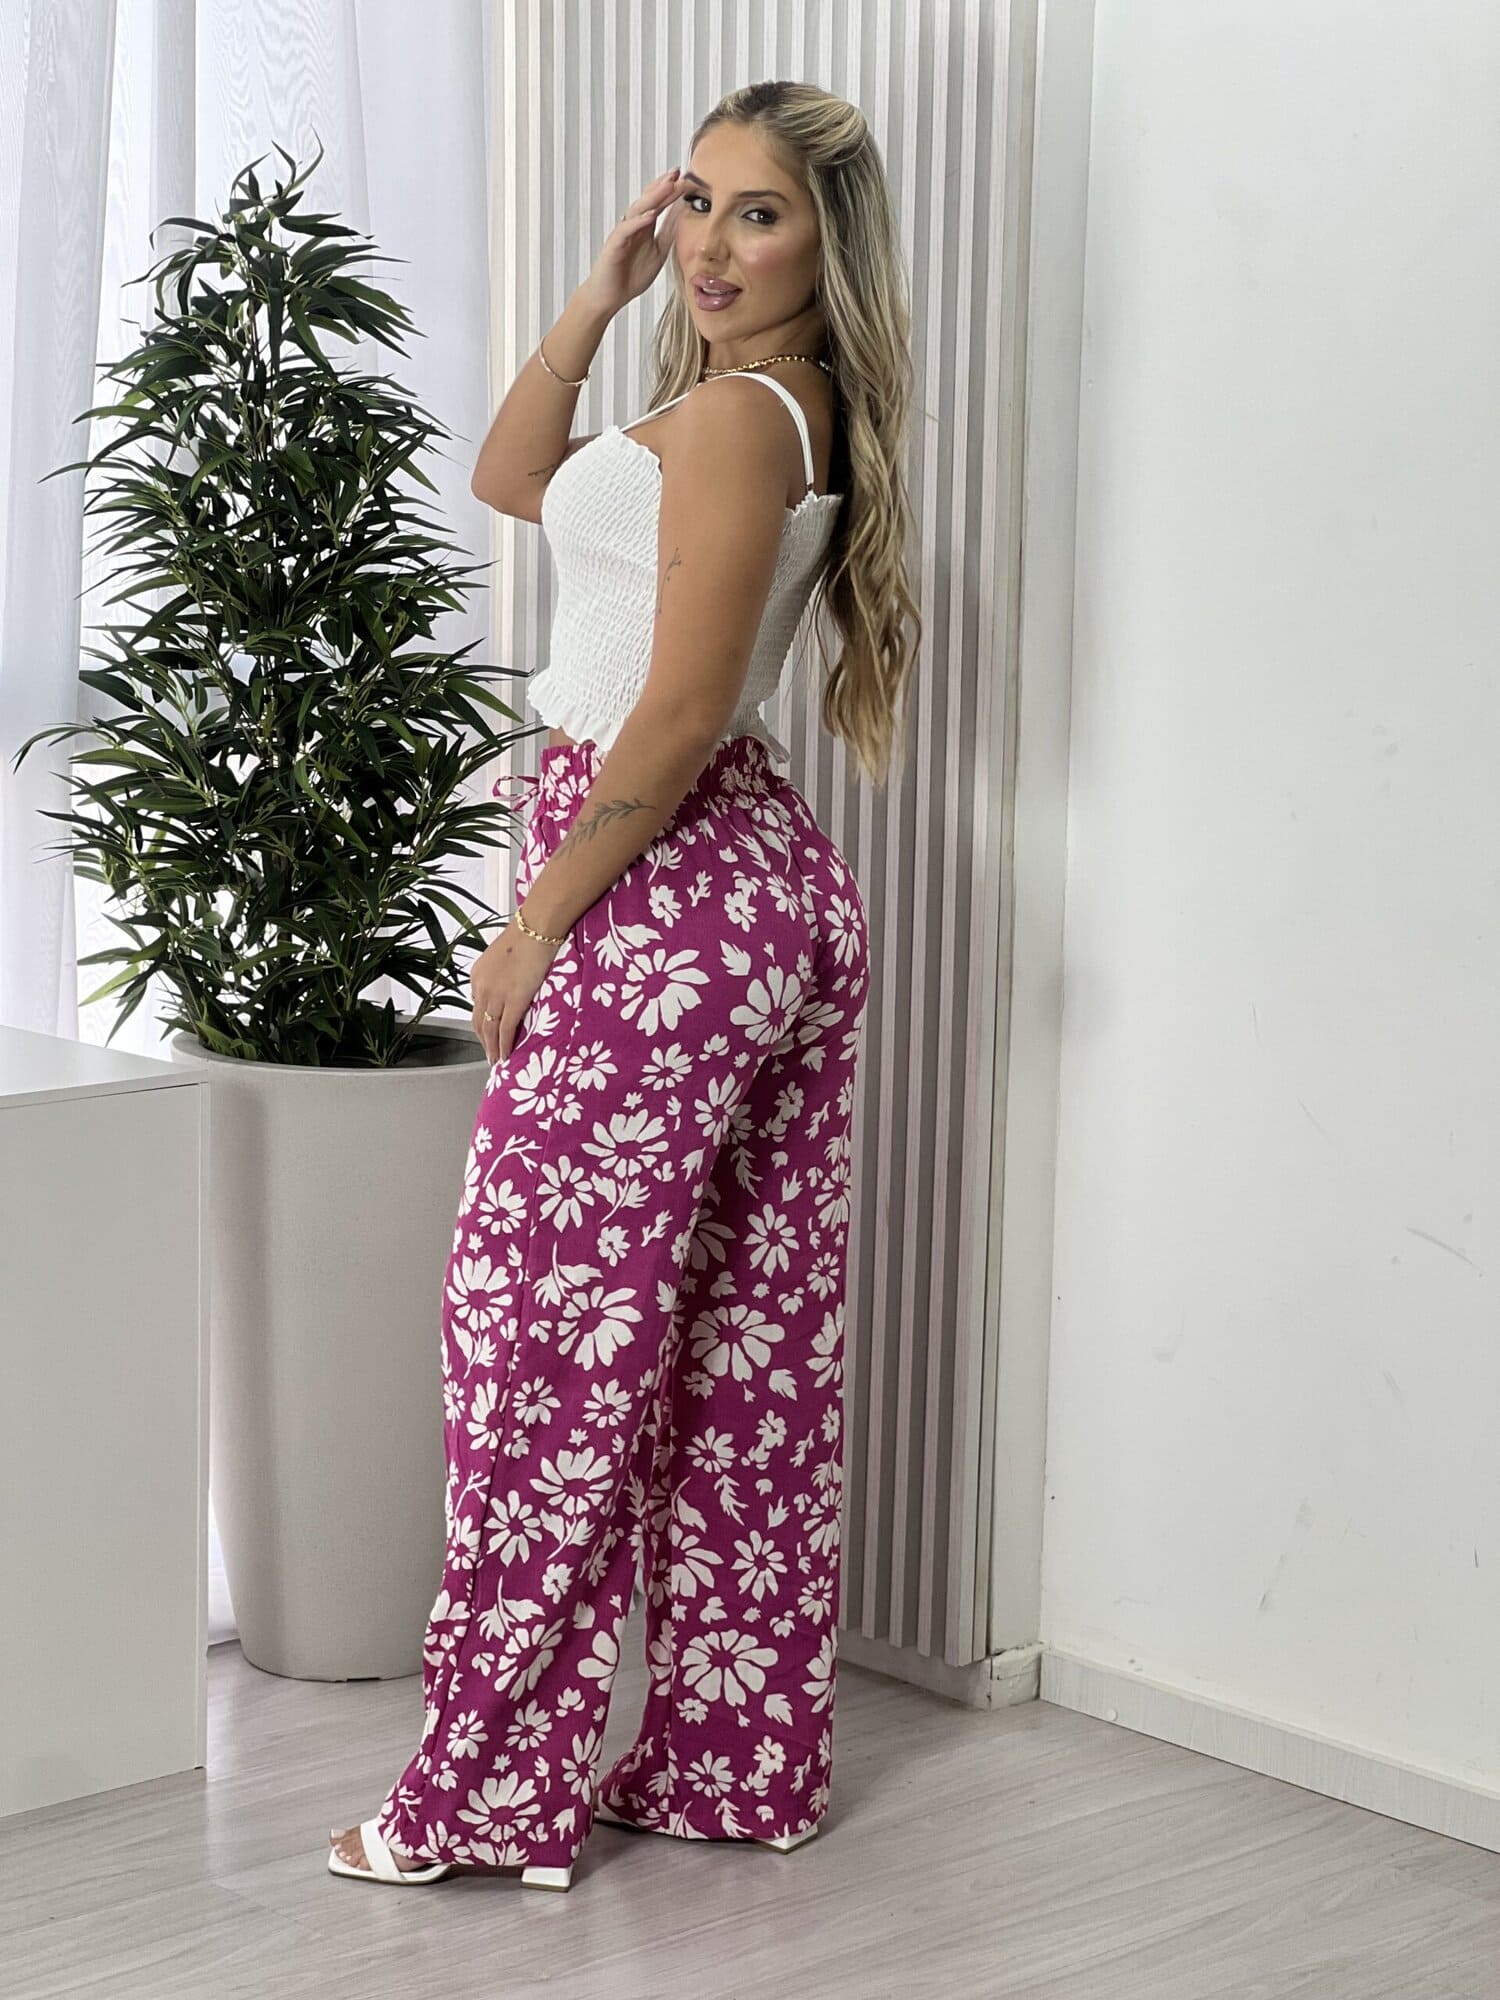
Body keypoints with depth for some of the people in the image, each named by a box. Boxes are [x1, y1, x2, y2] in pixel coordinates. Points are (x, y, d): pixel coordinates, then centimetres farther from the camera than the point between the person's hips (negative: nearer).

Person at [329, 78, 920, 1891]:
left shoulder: (736, 413, -15)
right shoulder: (787, 416, 15)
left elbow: (673, 718, -20)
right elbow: (512, 479, 25)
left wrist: (534, 926, -14)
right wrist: (601, 291, 15)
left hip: (664, 904, -10)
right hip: (779, 900, 10)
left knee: (544, 1332, -3)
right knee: (748, 1349, 12)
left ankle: (494, 1794, 6)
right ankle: (740, 1763, 22)